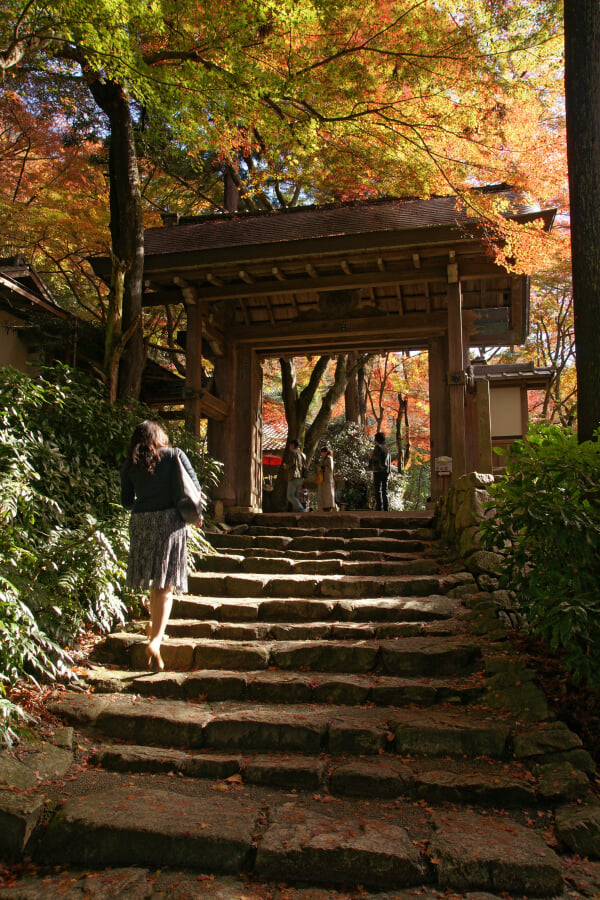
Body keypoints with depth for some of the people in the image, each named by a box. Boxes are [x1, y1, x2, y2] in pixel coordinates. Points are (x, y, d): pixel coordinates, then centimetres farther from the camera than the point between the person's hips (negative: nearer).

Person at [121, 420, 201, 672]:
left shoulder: (129, 466, 9)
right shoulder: (175, 455, 4)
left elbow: (126, 501, 11)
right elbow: (194, 486, 2)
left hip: (140, 523, 3)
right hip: (169, 520, -3)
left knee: (155, 584, 21)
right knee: (166, 585, -4)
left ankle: (155, 631, 35)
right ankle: (155, 641, -17)